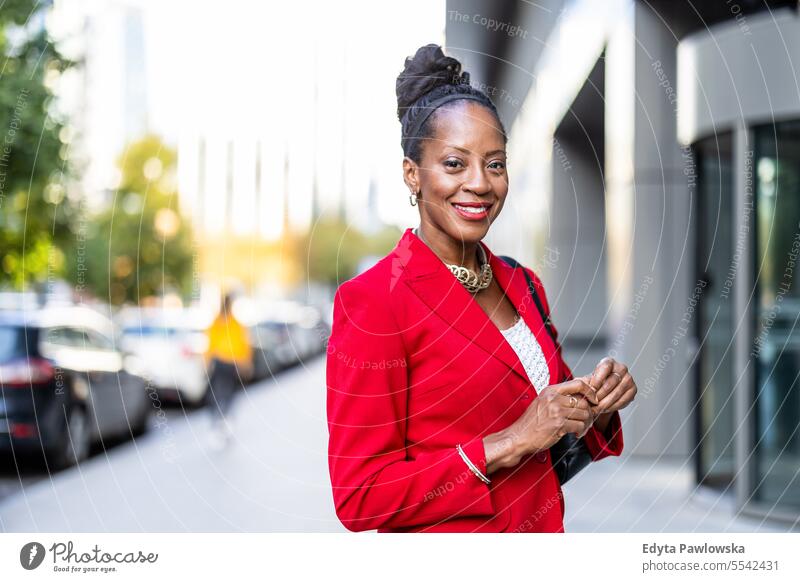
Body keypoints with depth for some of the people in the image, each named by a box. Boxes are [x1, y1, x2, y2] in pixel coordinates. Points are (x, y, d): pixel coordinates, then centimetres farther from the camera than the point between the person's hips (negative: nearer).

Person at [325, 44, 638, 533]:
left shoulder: (522, 286, 2)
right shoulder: (371, 300, -18)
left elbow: (549, 457, 9)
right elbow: (358, 499, -20)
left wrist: (596, 408, -11)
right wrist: (510, 443, -25)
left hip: (542, 525, 6)